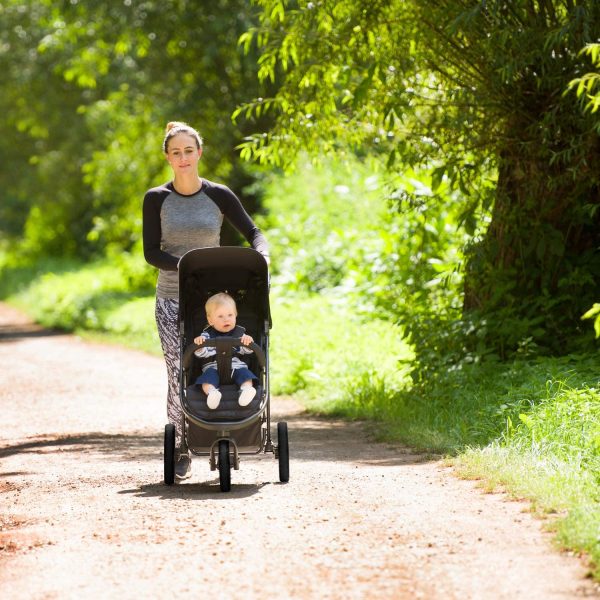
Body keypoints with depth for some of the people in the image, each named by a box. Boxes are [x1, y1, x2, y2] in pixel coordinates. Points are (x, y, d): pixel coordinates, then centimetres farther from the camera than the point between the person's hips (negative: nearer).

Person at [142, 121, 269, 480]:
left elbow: (253, 233, 3)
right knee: (179, 373, -8)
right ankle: (181, 451, -1)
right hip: (172, 299, 0)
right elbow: (151, 252, -2)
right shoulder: (156, 199, 1)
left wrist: (260, 258, -19)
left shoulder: (219, 196, 2)